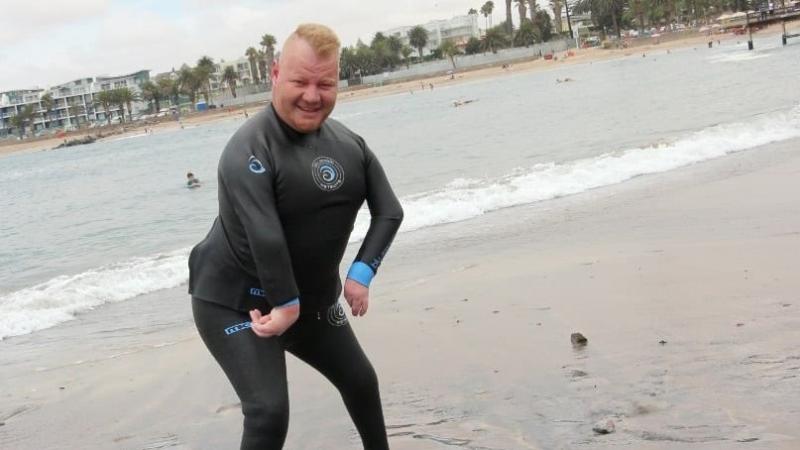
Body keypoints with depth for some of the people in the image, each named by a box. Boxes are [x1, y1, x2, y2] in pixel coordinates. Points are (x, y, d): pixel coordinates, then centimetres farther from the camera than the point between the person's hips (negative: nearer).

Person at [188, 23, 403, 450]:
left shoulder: (348, 143, -1)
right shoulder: (250, 150, -25)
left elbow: (389, 210, 1)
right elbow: (265, 236, -32)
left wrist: (362, 271, -10)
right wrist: (286, 304, -27)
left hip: (312, 300, 8)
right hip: (236, 303, -7)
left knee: (360, 380, 21)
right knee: (269, 411, -19)